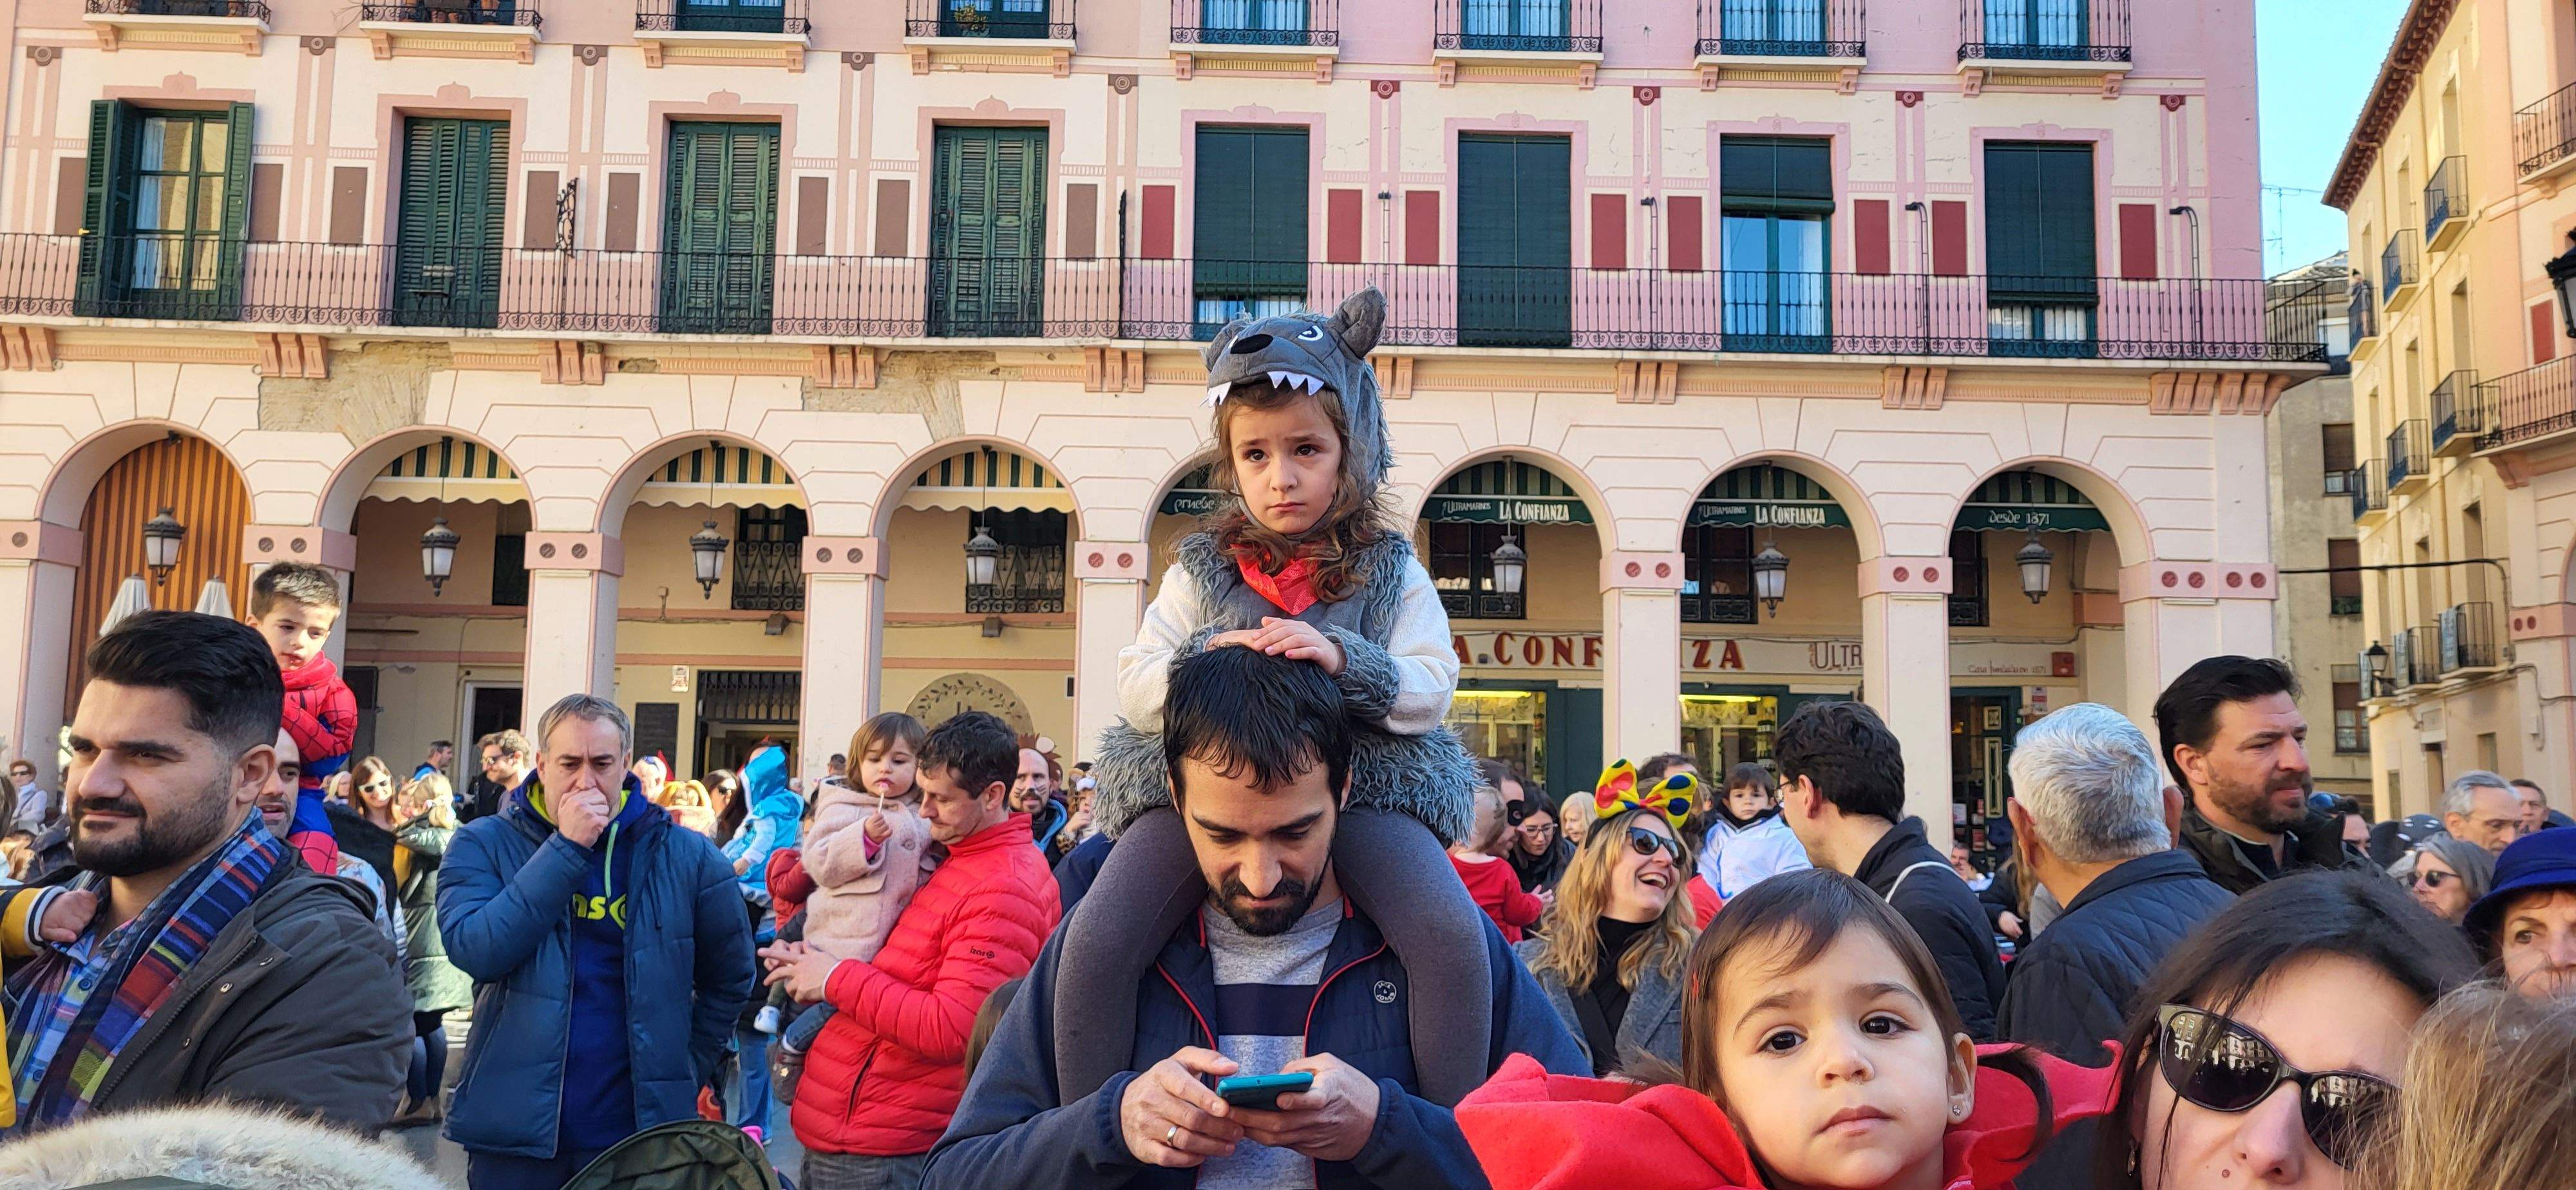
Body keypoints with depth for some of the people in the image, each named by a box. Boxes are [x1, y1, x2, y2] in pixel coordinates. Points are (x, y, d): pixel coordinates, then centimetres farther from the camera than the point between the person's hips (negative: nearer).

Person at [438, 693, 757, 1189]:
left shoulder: (684, 857, -1)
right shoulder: (484, 845, -2)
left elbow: (730, 978, 10)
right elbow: (476, 952, -19)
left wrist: (685, 1068, 5)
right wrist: (566, 848, -19)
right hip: (515, 1135, 0)